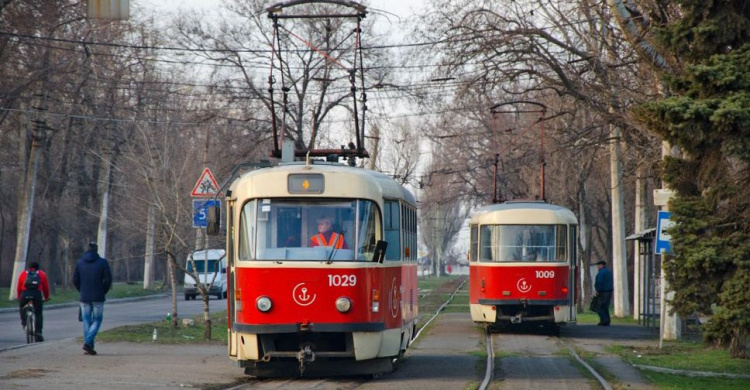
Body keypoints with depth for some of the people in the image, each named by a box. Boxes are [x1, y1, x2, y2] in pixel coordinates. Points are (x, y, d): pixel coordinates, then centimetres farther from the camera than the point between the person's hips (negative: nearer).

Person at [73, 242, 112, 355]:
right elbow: (108, 279, -7)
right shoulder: (102, 262, -5)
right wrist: (103, 292, 7)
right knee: (97, 320, 4)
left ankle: (88, 347, 6)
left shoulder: (80, 262, 4)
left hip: (84, 298, 3)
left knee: (87, 322, 9)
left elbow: (75, 280, 4)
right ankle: (88, 342, -15)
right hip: (98, 298, -3)